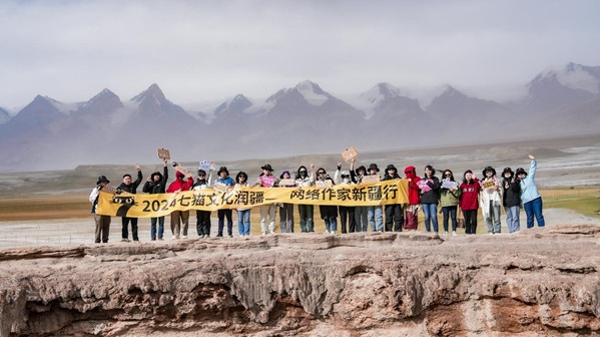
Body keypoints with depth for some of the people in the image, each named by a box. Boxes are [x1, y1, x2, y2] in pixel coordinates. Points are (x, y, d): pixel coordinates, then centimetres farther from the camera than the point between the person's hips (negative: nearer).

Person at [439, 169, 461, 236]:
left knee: (453, 217, -4)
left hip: (453, 203, 0)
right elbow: (439, 193, 8)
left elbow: (458, 193, 2)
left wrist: (453, 190, -12)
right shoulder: (442, 183, 13)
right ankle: (445, 231, 1)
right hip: (445, 203, 0)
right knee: (445, 218, -2)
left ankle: (454, 231, -3)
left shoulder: (455, 183, 12)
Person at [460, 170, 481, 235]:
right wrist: (460, 204, 6)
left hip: (473, 205, -2)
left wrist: (475, 178, -19)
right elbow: (460, 196, 11)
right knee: (467, 220, 5)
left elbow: (481, 185, -17)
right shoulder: (462, 185, 10)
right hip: (465, 206, 2)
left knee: (474, 220, -2)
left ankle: (473, 232, 1)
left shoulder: (475, 184, 4)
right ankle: (467, 232, 9)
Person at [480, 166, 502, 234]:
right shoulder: (483, 182, 20)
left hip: (495, 200, -2)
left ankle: (497, 231, -9)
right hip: (486, 200, 2)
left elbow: (500, 190, 14)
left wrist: (497, 188, -4)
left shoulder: (496, 180, 16)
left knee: (496, 217, -9)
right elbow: (481, 192, 19)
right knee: (487, 217, -10)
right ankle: (490, 231, -6)